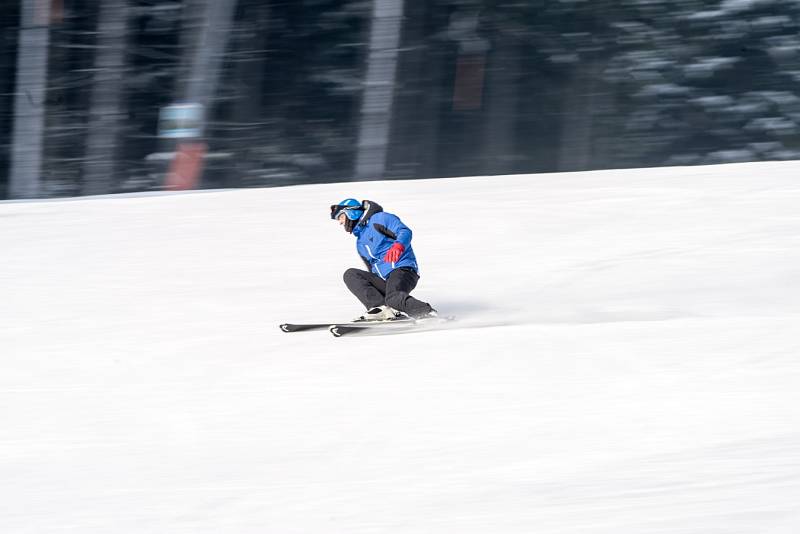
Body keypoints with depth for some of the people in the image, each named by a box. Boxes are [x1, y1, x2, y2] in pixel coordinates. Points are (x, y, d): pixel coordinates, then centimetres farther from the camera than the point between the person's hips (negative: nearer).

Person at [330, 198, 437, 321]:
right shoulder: (360, 243, 27)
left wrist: (398, 245, -36)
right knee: (350, 275, -11)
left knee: (394, 299, -36)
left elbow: (405, 231, -13)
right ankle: (381, 308, -25)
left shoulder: (379, 219, 2)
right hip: (383, 281, 8)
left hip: (402, 269, -8)